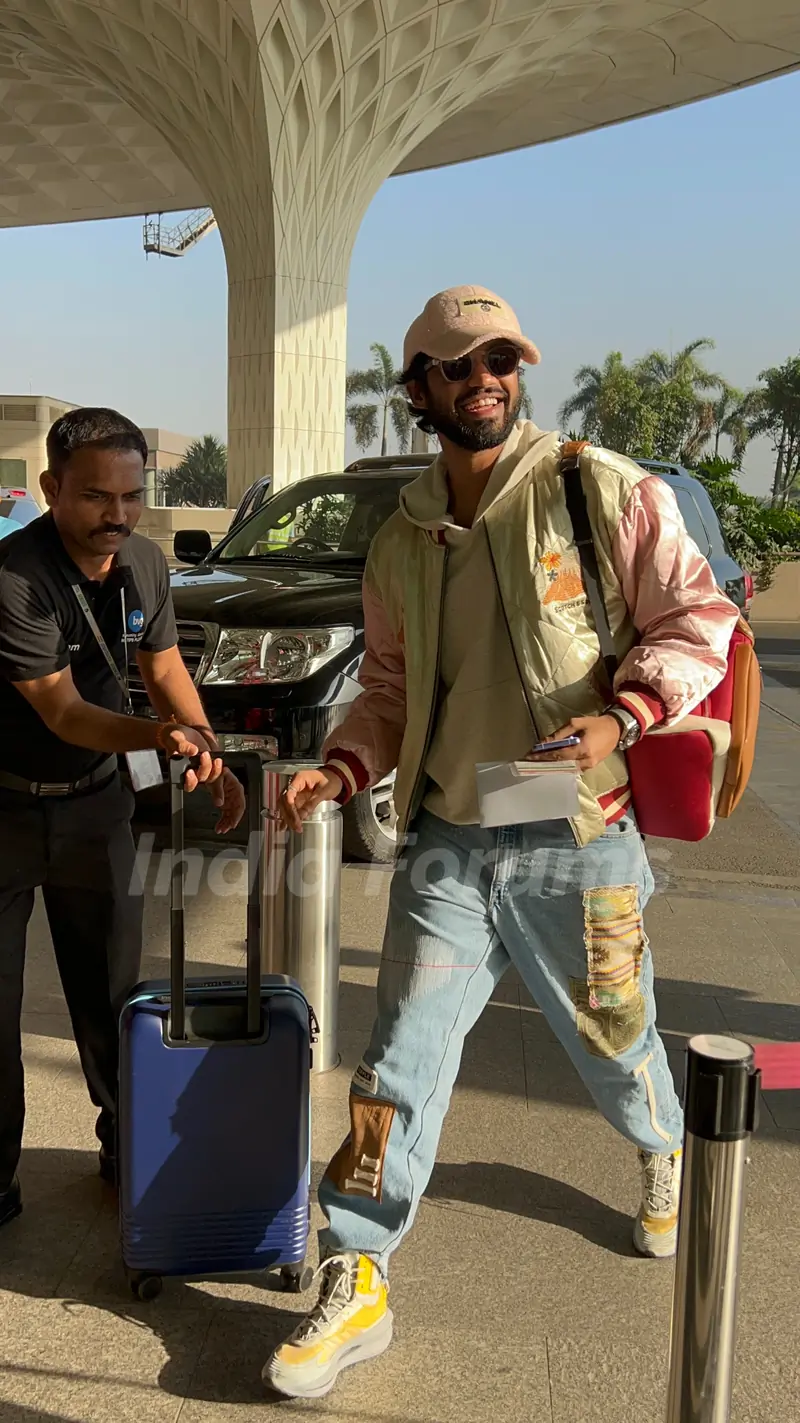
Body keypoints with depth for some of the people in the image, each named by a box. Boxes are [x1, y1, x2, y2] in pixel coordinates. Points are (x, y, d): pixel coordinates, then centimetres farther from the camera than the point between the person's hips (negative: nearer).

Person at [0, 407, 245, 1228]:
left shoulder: (145, 566, -5)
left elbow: (164, 672, 3)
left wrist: (211, 759, -12)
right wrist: (161, 738, -41)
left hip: (93, 800, 5)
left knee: (111, 986, 13)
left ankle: (128, 1144, 31)